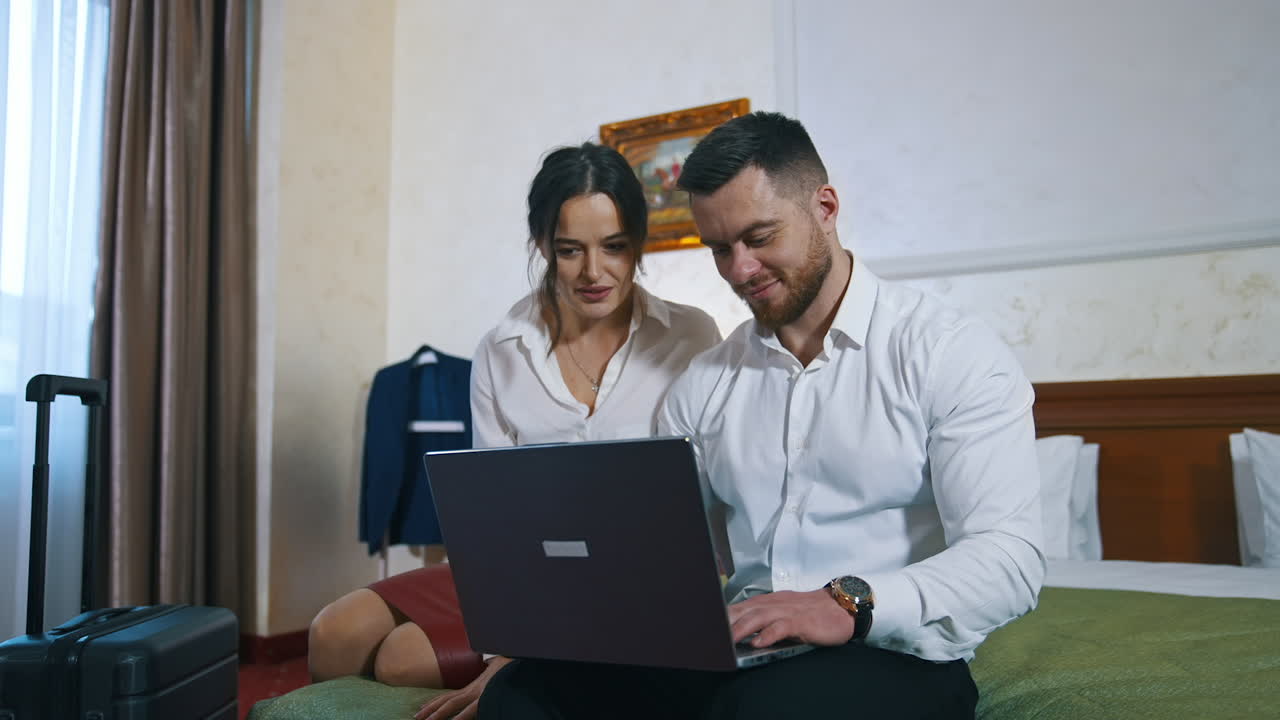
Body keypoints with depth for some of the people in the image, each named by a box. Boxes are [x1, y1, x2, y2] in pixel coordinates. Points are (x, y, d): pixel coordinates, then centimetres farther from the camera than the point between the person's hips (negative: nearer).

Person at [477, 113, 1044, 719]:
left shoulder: (950, 354, -2)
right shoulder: (703, 384, 13)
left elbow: (1010, 555, -12)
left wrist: (850, 605, -27)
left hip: (893, 658, -3)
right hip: (733, 655, 4)